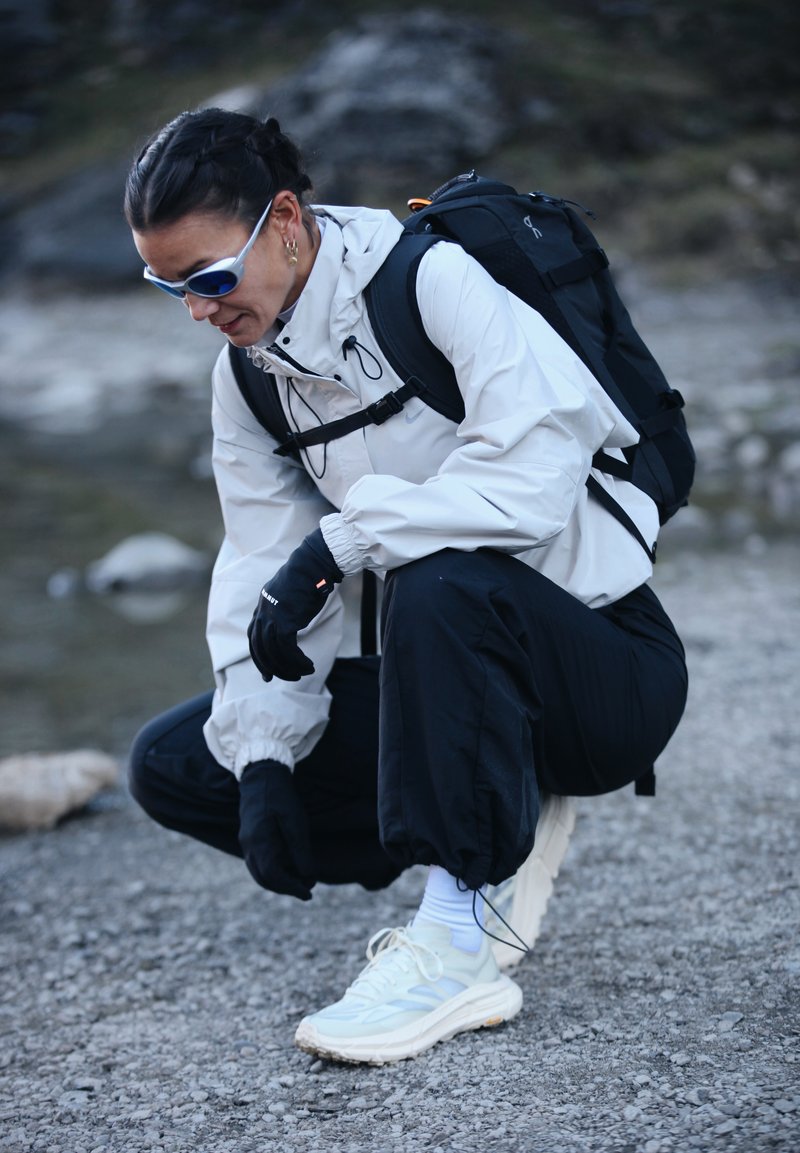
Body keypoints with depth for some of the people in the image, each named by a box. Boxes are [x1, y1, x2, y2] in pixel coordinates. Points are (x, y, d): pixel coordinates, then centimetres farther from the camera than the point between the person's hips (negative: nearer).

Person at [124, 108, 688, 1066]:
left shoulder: (435, 279, -17)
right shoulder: (247, 375, 5)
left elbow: (538, 468, -31)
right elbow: (261, 573, 1)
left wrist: (338, 541, -28)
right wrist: (263, 760, -12)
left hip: (605, 663, -8)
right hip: (440, 673, 8)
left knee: (440, 585, -40)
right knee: (172, 766, 1)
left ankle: (463, 947, -28)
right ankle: (495, 833, 1)